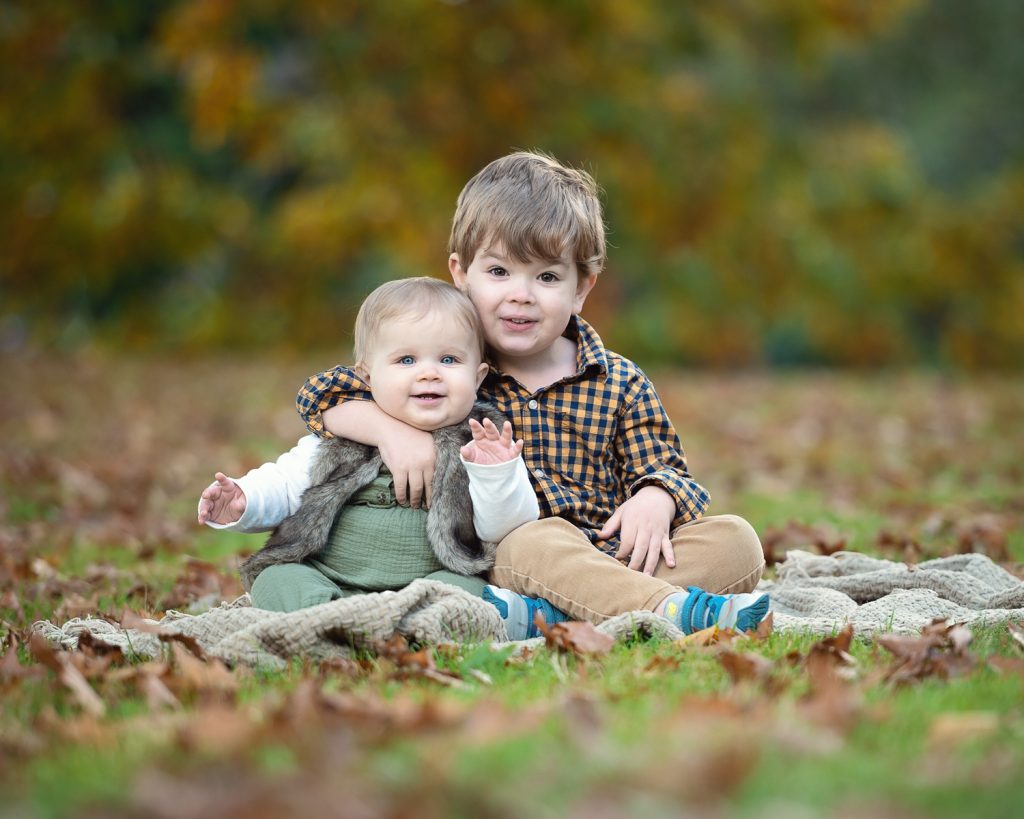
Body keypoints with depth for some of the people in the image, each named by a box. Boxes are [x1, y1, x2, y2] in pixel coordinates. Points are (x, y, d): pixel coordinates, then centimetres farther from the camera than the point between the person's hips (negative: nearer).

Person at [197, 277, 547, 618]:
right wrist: (242, 500, -5)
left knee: (463, 590, -31)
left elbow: (501, 529, -1)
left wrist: (496, 476, -21)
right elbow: (284, 483, 16)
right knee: (276, 580, -22)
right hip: (326, 580, 2)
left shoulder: (487, 446, 6)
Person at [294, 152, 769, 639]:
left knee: (736, 540, -18)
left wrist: (654, 499, -15)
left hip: (612, 553, 4)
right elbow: (320, 395, 4)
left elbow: (664, 470, 11)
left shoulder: (620, 385, 10)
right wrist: (392, 430, -16)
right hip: (502, 557, -3)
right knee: (539, 542, -36)